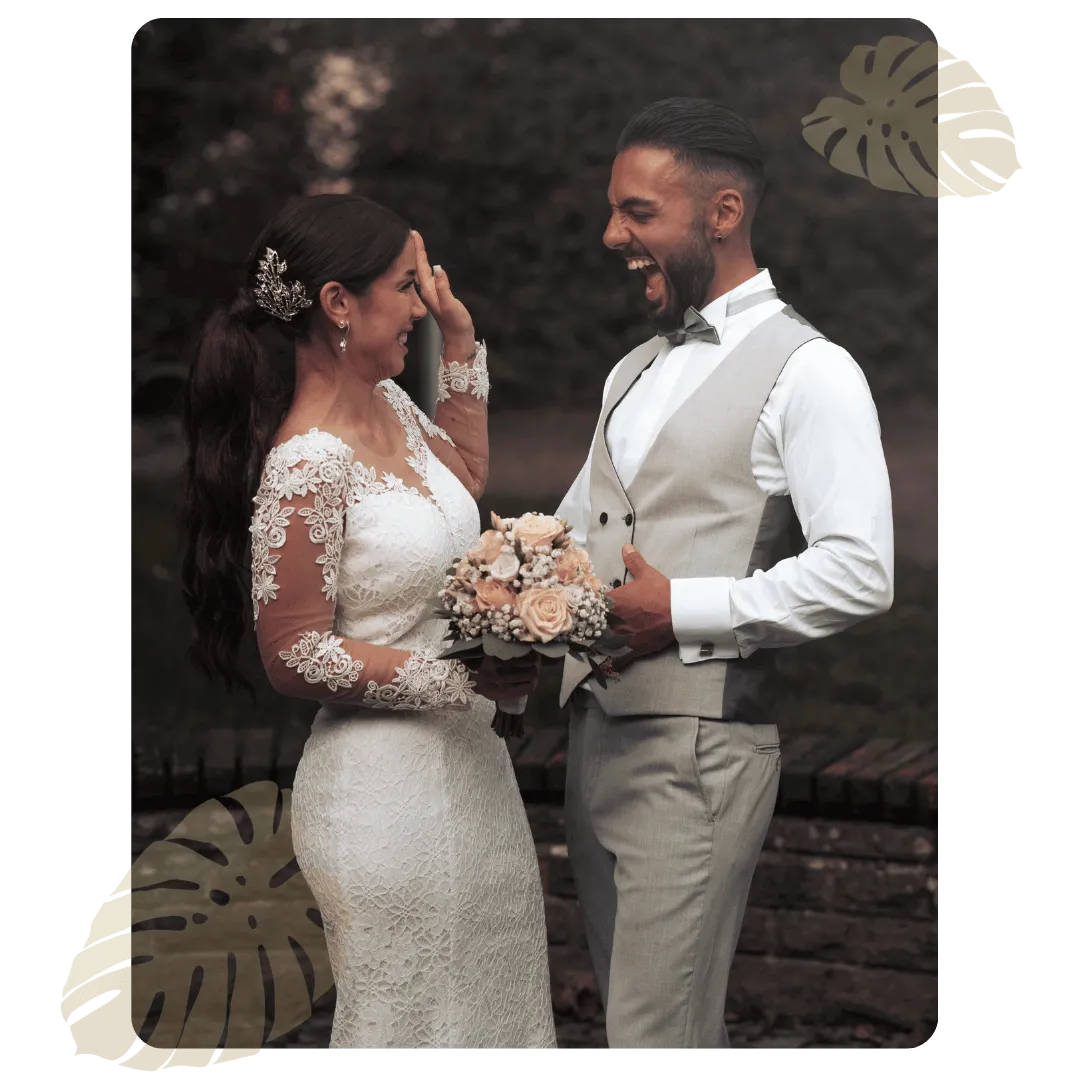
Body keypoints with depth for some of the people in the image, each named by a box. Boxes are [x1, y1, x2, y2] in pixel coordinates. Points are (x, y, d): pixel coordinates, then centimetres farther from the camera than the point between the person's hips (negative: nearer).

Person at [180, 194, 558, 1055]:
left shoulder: (389, 407, 5)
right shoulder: (307, 466, -21)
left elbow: (464, 474, 28)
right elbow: (298, 657, -19)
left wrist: (459, 336, 18)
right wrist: (462, 678, -19)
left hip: (467, 761, 9)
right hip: (385, 782, -9)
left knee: (495, 1004, 17)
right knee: (412, 1023, 4)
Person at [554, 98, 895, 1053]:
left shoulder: (808, 372, -9)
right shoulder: (633, 373, 17)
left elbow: (858, 574, -18)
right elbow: (577, 526, 23)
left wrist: (682, 609, -18)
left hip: (697, 748, -8)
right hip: (595, 734, 8)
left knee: (657, 1035, -6)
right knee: (650, 1014, 16)